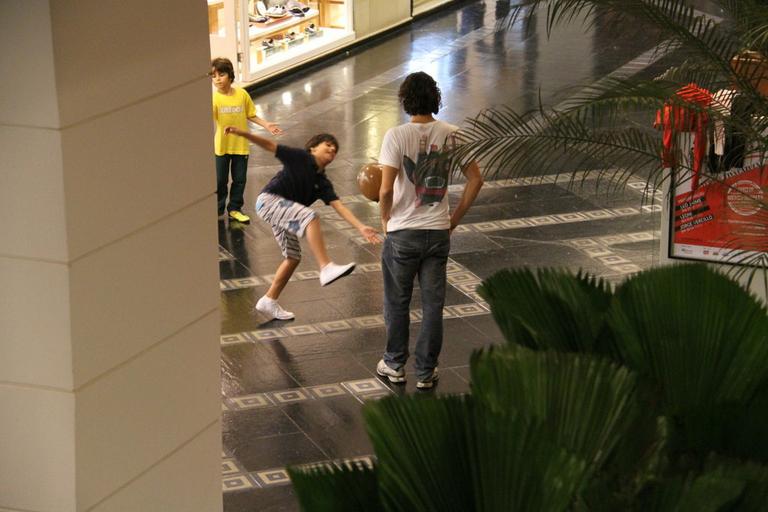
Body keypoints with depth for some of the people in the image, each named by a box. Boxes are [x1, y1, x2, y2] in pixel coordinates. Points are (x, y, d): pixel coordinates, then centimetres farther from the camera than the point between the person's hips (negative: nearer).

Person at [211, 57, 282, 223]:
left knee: (239, 179, 12)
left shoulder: (242, 94, -6)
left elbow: (251, 115, 6)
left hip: (241, 145, 2)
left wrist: (266, 125, -1)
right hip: (221, 146, -2)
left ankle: (234, 209, 27)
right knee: (220, 181, 8)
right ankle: (217, 210, 23)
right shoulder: (214, 98, -13)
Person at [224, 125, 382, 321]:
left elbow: (339, 206, 4)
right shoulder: (300, 158, -2)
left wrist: (361, 227, -7)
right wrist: (244, 134, -18)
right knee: (310, 216, -28)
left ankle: (269, 301, 23)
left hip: (284, 214, 9)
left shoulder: (323, 183, 12)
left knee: (293, 257, 11)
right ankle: (326, 268, -37)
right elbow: (271, 146, -6)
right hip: (269, 200, -9)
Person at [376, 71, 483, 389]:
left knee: (397, 303, 14)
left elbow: (386, 189, -19)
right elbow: (476, 179, 1)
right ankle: (426, 372, 17)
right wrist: (455, 218, 9)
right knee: (433, 304, 10)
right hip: (438, 232, 3)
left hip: (402, 233, -3)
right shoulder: (452, 135, -3)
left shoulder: (396, 136, -14)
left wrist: (385, 219, -1)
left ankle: (395, 365, 24)